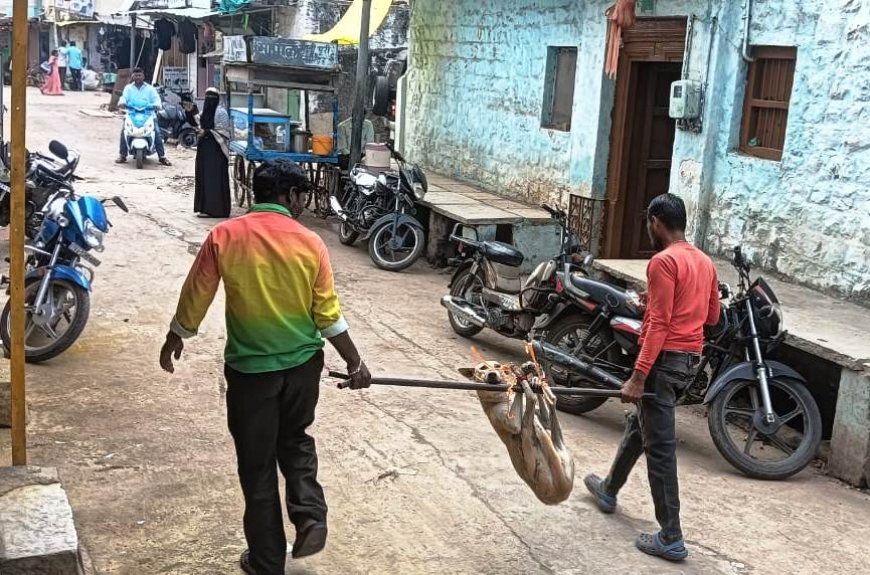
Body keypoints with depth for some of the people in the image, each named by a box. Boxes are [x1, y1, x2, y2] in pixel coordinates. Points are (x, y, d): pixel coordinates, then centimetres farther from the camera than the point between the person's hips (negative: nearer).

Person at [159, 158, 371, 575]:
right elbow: (328, 316, -4)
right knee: (295, 441, 26)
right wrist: (354, 364, 8)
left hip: (249, 367, -1)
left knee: (257, 462, 11)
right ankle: (310, 516, 9)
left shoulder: (224, 236, -9)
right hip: (302, 364, 2)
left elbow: (195, 298, -1)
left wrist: (174, 340, 17)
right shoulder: (310, 243, -7)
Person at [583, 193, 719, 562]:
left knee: (660, 448, -4)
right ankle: (609, 490, 43)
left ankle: (671, 538, -1)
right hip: (691, 359, 9)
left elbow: (659, 325, -21)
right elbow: (712, 316, 19)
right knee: (639, 425, 25)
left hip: (665, 359, -9)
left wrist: (638, 377, -22)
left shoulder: (663, 261, -16)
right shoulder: (704, 261, 11)